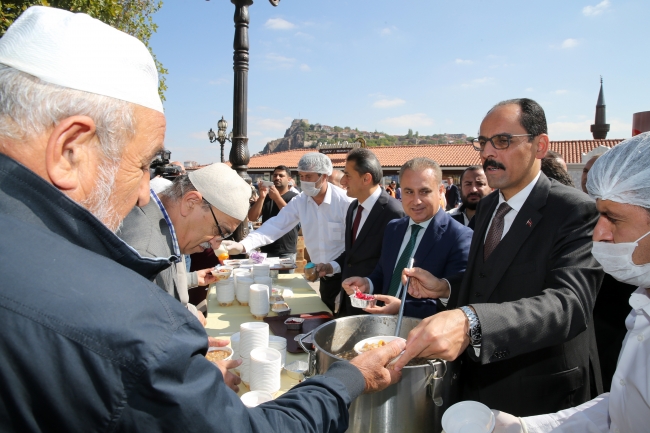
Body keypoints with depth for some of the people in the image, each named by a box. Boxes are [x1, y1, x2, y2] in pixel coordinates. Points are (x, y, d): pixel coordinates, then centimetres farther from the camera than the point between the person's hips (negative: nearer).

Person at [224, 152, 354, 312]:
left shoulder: (345, 202, -18)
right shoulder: (299, 201, -3)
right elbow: (276, 226, -13)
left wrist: (333, 267, -20)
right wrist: (243, 245, -26)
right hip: (324, 277, 5)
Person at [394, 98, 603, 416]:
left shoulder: (576, 211, -20)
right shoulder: (486, 206, 3)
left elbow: (568, 303, -34)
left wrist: (470, 322, -49)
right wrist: (445, 288, -6)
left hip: (542, 400, -6)